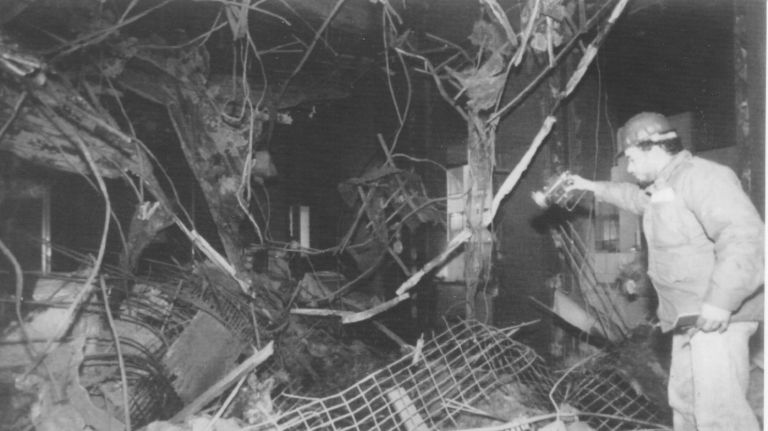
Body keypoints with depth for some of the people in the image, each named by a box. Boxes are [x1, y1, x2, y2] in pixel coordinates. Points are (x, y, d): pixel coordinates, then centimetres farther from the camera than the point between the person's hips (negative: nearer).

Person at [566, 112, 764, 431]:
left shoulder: (701, 177, -16)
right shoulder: (662, 188, 15)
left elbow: (744, 236, -27)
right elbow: (634, 197, 40)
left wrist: (721, 301, -32)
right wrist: (593, 187, 43)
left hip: (717, 316, -10)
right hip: (690, 317, 10)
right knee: (684, 399, 17)